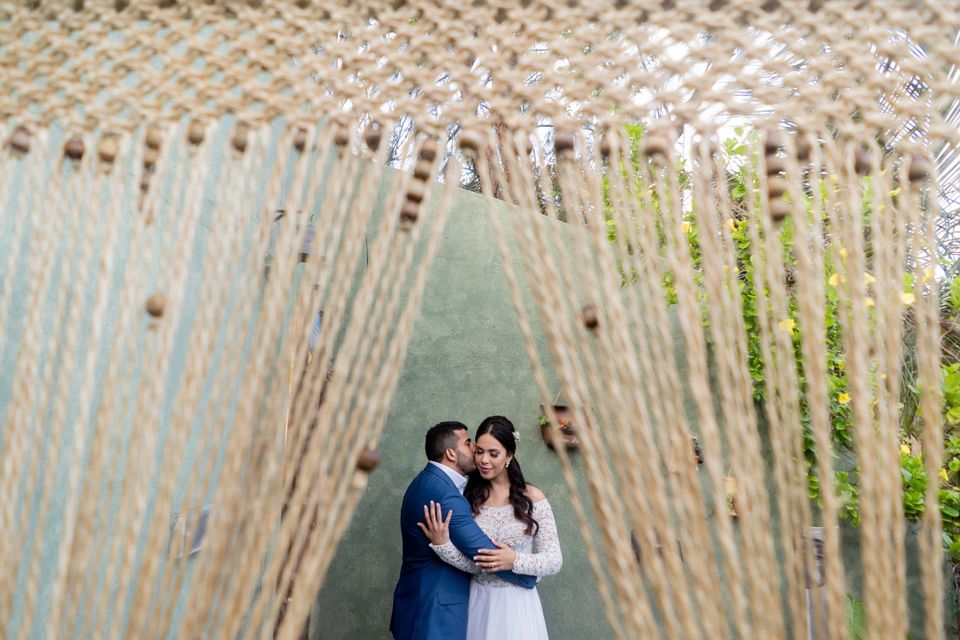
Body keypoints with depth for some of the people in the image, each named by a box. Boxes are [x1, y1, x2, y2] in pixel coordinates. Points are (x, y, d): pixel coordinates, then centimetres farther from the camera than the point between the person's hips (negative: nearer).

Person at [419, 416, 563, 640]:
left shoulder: (532, 498, -8)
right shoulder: (468, 497, -3)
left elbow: (554, 560, -8)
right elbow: (472, 564, -8)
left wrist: (515, 561, -23)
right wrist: (442, 544, -25)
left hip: (517, 605, -1)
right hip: (479, 603, 2)